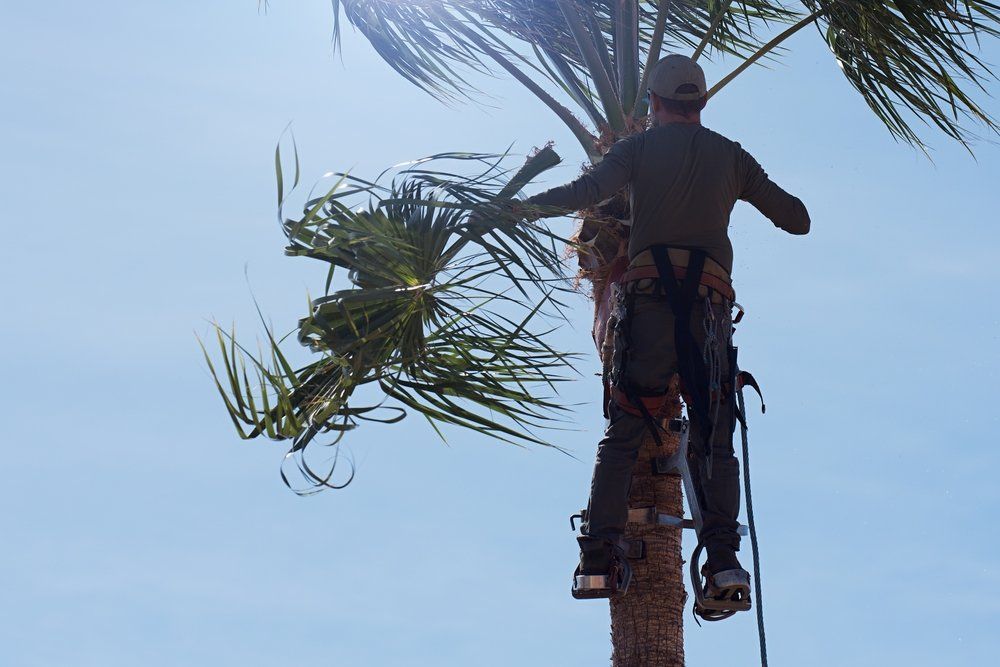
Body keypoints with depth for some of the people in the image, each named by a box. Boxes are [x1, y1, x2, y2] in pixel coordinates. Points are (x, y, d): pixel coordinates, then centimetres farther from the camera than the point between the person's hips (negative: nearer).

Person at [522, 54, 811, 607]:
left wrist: (525, 205, 5)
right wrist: (761, 194, 42)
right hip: (711, 304, 1)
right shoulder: (731, 156, 19)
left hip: (649, 296, -1)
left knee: (623, 433, 0)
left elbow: (588, 190, -6)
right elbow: (797, 220, 23)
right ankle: (722, 558, -13)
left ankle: (598, 557, -11)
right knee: (714, 441, 3)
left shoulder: (640, 147, 12)